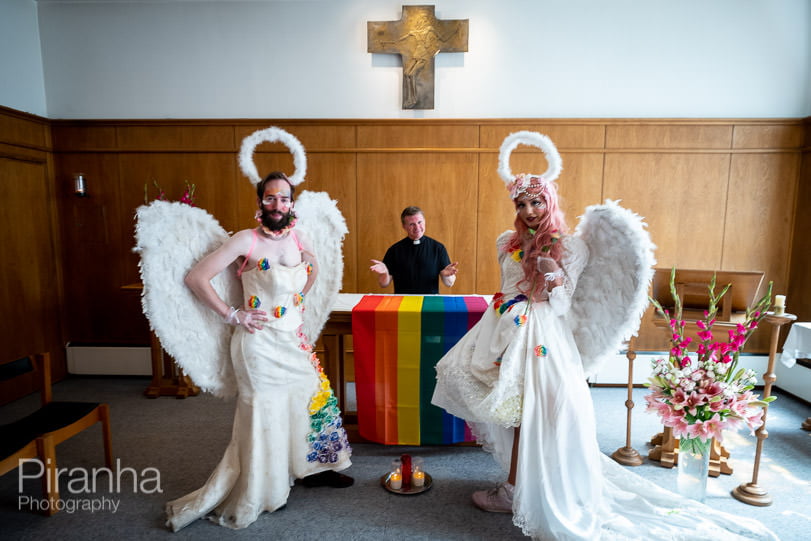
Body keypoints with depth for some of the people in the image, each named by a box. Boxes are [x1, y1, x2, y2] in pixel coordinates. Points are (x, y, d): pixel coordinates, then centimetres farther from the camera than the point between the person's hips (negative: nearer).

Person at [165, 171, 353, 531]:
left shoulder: (298, 238, 2)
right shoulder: (247, 241, -14)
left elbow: (313, 268, 24)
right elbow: (196, 278, -16)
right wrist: (233, 316, -15)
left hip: (293, 339, 6)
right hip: (260, 343, -6)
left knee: (313, 398, 15)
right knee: (264, 414, 5)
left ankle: (312, 468, 38)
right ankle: (260, 492, 29)